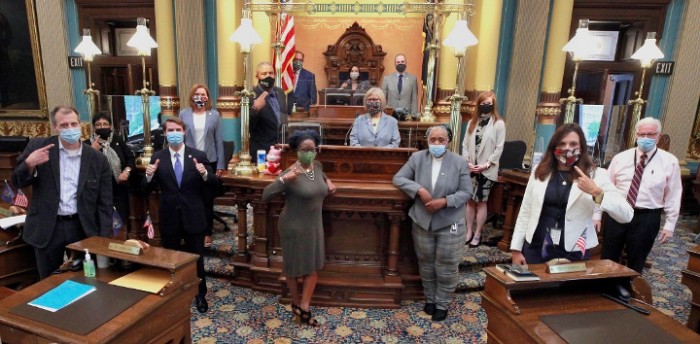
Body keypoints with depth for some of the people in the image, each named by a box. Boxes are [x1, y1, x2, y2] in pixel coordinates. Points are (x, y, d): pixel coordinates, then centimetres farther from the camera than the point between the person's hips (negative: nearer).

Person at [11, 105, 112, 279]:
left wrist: (103, 239, -6)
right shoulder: (38, 147, -1)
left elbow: (104, 204, 0)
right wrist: (29, 164, -19)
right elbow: (17, 181, 2)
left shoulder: (98, 159, -1)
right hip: (47, 229, 0)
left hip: (83, 228, 0)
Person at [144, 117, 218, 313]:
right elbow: (149, 189, 0)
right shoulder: (158, 158, -2)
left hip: (193, 217, -1)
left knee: (196, 258, 13)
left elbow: (214, 184, -6)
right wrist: (149, 176, -21)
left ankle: (200, 295, 32)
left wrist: (205, 174, -27)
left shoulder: (199, 156, -5)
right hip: (169, 218, 1)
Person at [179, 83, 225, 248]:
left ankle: (207, 232, 20)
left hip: (209, 162, 0)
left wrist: (220, 164, -2)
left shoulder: (214, 114, 2)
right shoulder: (184, 114, 2)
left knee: (208, 199, 8)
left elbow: (219, 140, 2)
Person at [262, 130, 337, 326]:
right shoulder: (290, 173, -22)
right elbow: (265, 196, -25)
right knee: (295, 266, 13)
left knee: (314, 266, 11)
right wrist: (283, 179, -37)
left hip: (314, 225, 7)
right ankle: (296, 303, 36)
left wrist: (327, 182, 5)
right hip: (294, 227, -6)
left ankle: (304, 308, 24)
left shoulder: (317, 166, -3)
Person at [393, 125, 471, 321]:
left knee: (446, 267, 8)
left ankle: (442, 304, 26)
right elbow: (398, 179, -3)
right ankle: (430, 299, 36)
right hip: (422, 222, 2)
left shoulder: (459, 163, -7)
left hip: (450, 224, -2)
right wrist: (419, 189, -19)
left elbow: (466, 192, -6)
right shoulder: (417, 158, -2)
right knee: (426, 264, 16)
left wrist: (444, 201, -22)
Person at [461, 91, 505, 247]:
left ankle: (477, 235, 12)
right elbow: (465, 144, 7)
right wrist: (468, 162, -6)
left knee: (481, 202, 3)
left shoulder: (499, 124, -4)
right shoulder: (472, 122, 10)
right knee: (470, 201, 9)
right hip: (471, 169, 4)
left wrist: (486, 165, -14)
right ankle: (469, 232, 19)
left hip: (487, 170, -4)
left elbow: (499, 148, -8)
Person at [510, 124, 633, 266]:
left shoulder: (595, 174, -3)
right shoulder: (540, 171, 3)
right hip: (536, 248, 2)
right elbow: (526, 211, 5)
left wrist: (597, 192, -24)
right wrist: (516, 249, 2)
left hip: (573, 253, -2)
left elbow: (626, 215, -9)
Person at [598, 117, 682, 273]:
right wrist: (597, 215, 2)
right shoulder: (620, 158, 1)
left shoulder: (669, 162, -2)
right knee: (607, 261, 12)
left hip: (646, 218, -1)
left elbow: (673, 196, 0)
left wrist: (669, 225, -2)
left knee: (635, 265, 12)